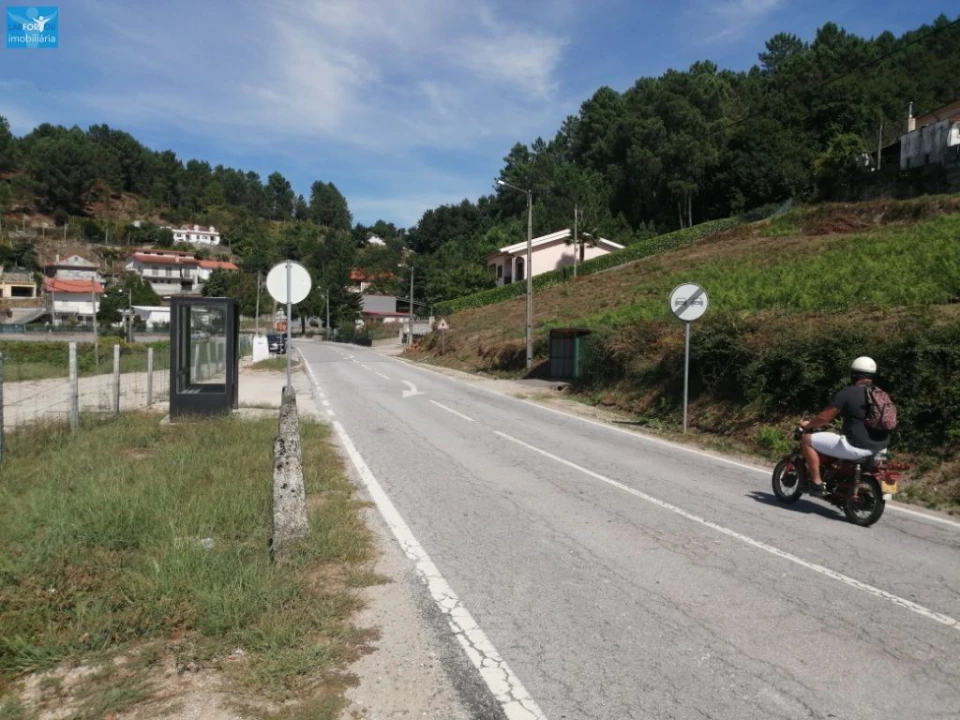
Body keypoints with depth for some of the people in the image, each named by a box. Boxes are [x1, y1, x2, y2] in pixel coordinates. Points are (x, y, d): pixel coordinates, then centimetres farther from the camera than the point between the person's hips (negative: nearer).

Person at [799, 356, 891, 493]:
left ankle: (816, 482, -1)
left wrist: (808, 425, 12)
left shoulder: (846, 393, -9)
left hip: (856, 446, -8)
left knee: (807, 440, 0)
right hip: (880, 447, 8)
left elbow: (825, 417, -7)